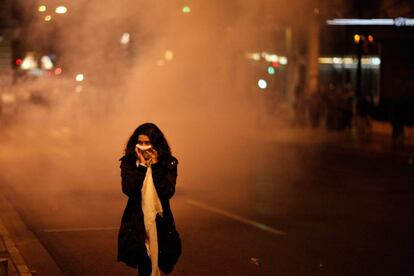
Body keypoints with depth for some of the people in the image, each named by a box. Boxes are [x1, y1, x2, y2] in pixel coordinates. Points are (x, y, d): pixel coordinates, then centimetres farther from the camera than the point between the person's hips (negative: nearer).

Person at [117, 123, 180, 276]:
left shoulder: (168, 163, -2)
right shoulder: (128, 163, -2)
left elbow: (168, 192, -14)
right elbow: (128, 190, -15)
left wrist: (155, 165, -16)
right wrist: (142, 165, -16)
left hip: (160, 220, 1)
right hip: (136, 221, -1)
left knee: (158, 262, 7)